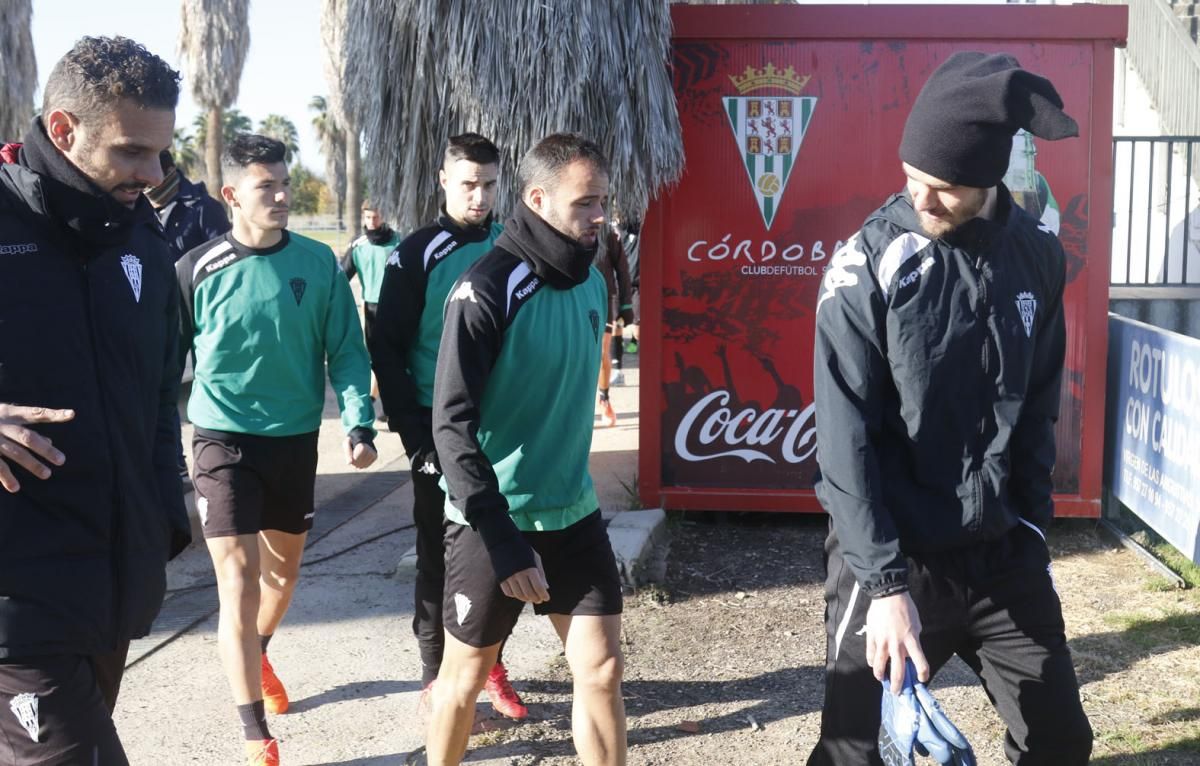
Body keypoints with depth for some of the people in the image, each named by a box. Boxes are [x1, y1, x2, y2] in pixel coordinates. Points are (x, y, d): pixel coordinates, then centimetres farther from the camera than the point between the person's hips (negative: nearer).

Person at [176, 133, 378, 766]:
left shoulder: (318, 264, -4)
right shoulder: (198, 271, -9)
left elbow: (346, 351, 0)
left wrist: (359, 425, -12)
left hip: (296, 440, 3)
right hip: (225, 441, -3)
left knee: (283, 571, 19)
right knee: (239, 584, -8)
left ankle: (257, 659, 49)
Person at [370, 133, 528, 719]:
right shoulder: (418, 254, -7)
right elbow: (388, 351, -7)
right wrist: (414, 434, -11)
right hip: (441, 429, -3)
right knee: (440, 555, 5)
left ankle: (489, 664, 24)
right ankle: (435, 675, 16)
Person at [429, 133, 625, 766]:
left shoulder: (591, 281, 3)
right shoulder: (487, 290, -18)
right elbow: (452, 426, -21)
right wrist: (504, 542, -25)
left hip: (573, 512, 6)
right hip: (494, 521, -5)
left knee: (602, 668, 6)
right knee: (466, 672, 11)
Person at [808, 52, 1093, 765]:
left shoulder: (1038, 256, 0)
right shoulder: (871, 265, -14)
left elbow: (1038, 407, 11)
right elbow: (846, 438, -15)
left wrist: (1033, 524, 9)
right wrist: (886, 582, -18)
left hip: (1004, 554, 5)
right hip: (894, 555, -4)